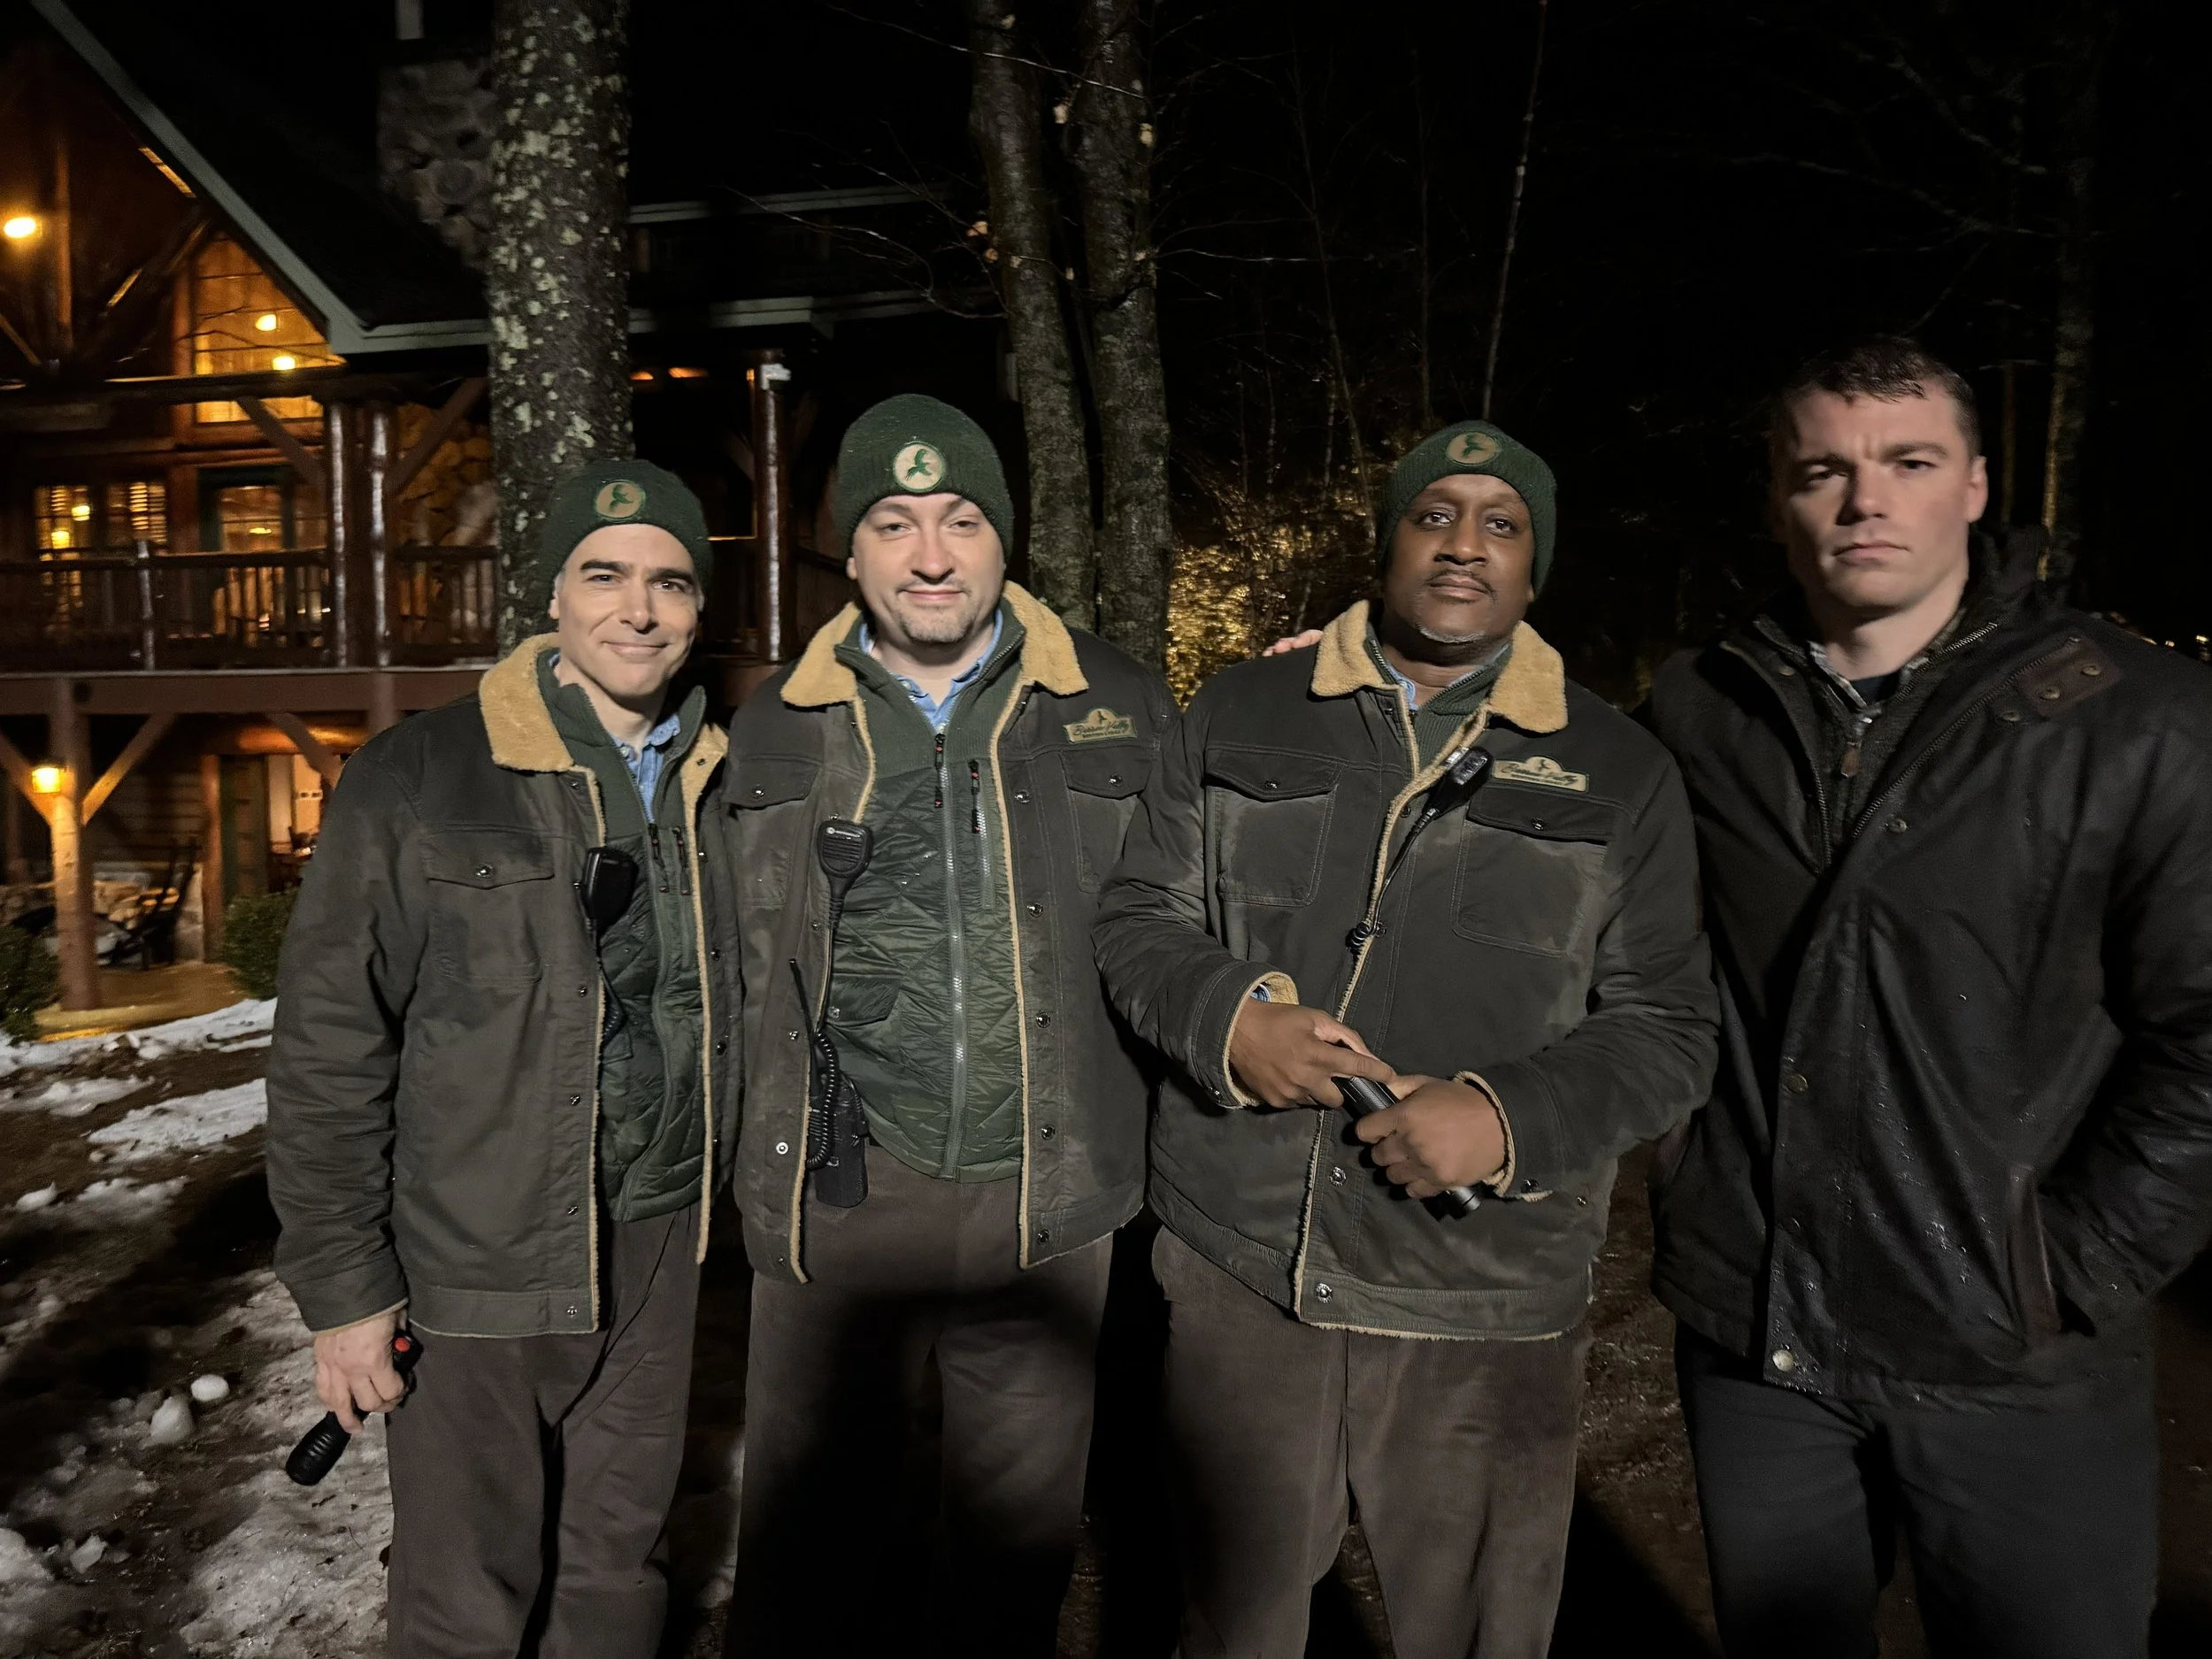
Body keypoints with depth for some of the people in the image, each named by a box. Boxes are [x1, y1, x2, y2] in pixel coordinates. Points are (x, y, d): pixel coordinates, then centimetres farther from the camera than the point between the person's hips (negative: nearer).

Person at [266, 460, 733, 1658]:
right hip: (478, 1262, -3)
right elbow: (327, 1046, -9)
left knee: (620, 1563, 21)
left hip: (662, 1242, 4)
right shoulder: (418, 780, -11)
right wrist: (343, 1284, -8)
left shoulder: (717, 784, 2)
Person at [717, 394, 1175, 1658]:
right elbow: (746, 964, 11)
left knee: (1019, 1551, 18)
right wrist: (764, 1160, 9)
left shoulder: (1121, 708, 0)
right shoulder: (775, 730, 4)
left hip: (1045, 1203, 0)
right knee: (819, 1557, 14)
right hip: (839, 1201, 1)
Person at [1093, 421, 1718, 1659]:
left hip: (1484, 1304, 0)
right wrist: (1227, 1020, -14)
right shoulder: (1242, 717, 5)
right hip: (1236, 1273, 1)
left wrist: (1514, 1117, -17)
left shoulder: (1619, 770, 3)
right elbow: (1141, 919, 7)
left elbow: (1666, 1032, 1)